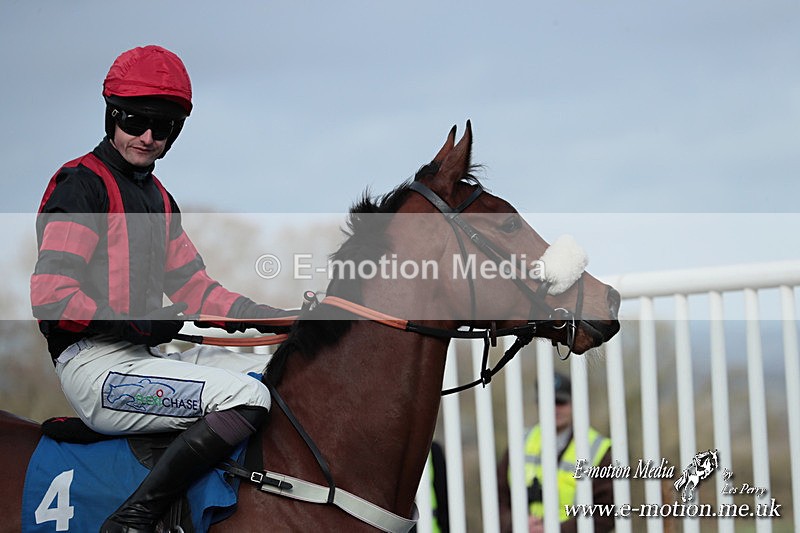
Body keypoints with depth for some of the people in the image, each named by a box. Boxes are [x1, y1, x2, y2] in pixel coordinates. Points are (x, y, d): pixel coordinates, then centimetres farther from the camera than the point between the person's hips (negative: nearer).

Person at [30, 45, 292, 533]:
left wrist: (271, 317, 4)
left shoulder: (159, 199, 21)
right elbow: (51, 297, -16)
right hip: (95, 367, -10)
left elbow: (194, 286, 18)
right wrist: (133, 324, -21)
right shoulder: (83, 185, -9)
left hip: (143, 356, 10)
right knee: (247, 397, -24)